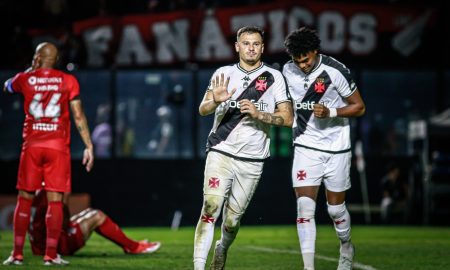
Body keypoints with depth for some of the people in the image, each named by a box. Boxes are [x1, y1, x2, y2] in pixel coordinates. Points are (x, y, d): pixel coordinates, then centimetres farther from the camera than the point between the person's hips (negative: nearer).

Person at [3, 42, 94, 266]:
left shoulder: (25, 79, 3)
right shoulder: (68, 81, 1)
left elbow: (7, 86, 27)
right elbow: (78, 117, -2)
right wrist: (89, 147, 1)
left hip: (32, 146, 1)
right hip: (58, 147, -1)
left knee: (24, 199, 7)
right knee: (55, 200, 1)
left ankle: (17, 254, 5)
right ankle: (51, 255, -3)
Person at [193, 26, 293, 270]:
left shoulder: (274, 77, 4)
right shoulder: (223, 74, 8)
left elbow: (287, 118, 0)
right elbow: (203, 110, 0)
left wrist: (258, 114, -16)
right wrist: (215, 101, -23)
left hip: (252, 160, 0)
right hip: (221, 152, 0)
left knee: (232, 218, 5)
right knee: (210, 208, -17)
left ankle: (222, 249, 37)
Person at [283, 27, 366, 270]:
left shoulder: (335, 71, -17)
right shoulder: (288, 71, -3)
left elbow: (359, 107, -10)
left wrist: (331, 112, -22)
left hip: (336, 149, -2)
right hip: (305, 147, 2)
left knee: (336, 208, 9)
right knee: (305, 207, -11)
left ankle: (346, 249, 38)